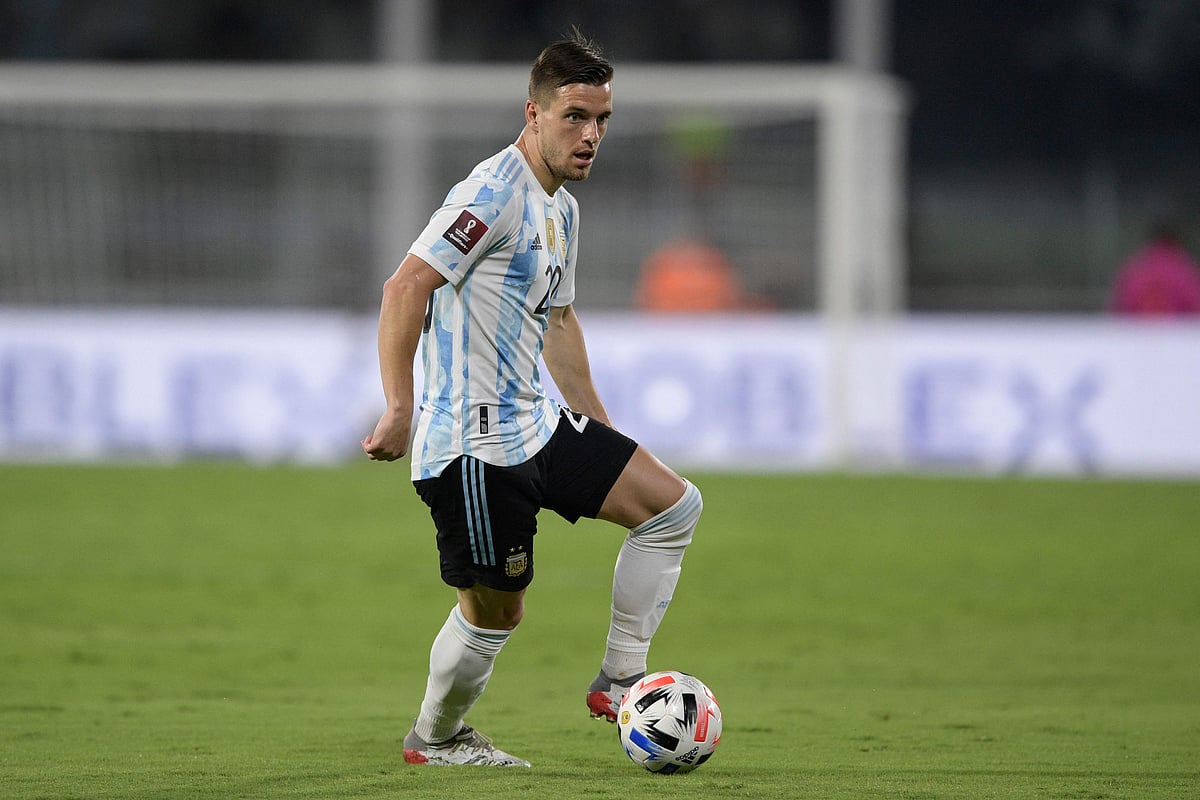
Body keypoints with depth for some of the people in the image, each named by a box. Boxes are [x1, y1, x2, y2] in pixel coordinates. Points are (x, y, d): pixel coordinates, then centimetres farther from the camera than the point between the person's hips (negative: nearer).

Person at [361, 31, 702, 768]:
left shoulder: (562, 209, 14)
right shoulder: (496, 192, -17)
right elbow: (406, 286, -23)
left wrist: (602, 430, 29)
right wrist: (399, 412, -29)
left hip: (537, 426, 10)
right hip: (474, 444, -10)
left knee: (674, 506, 5)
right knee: (496, 610, -1)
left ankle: (619, 681, 9)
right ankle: (434, 737, 24)